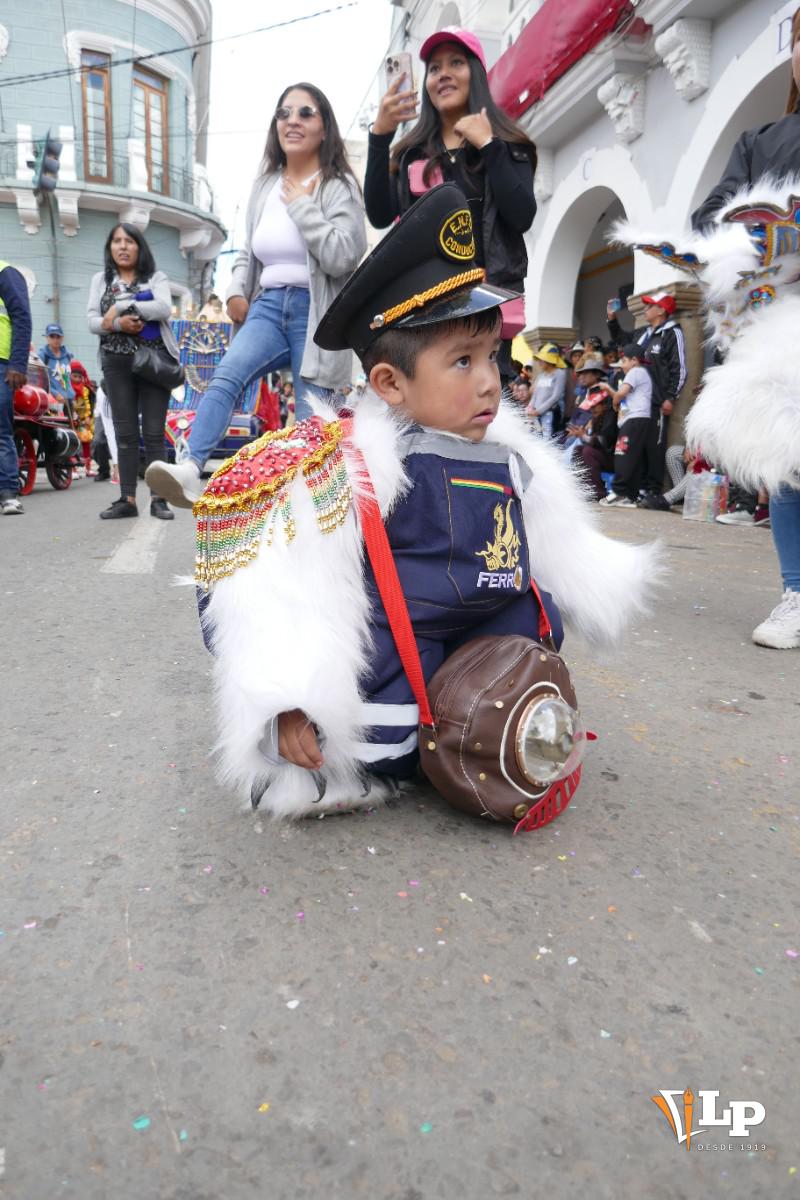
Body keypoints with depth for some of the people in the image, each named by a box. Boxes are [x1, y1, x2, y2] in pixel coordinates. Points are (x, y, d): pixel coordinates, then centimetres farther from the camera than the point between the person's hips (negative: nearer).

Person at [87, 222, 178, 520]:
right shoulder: (100, 280, 15)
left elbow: (164, 308, -12)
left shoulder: (156, 277, 8)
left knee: (154, 432, -4)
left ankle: (157, 499, -2)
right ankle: (127, 499, 3)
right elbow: (93, 321, 4)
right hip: (117, 363, 2)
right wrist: (117, 324, -16)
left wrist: (120, 307, -13)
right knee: (125, 433, 1)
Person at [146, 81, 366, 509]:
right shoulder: (264, 185, 17)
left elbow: (342, 257, -14)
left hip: (316, 313, -4)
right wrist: (236, 292, 7)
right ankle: (189, 471, -37)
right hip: (268, 306, 4)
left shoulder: (340, 186, 1)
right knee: (225, 376, -23)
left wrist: (302, 205, -8)